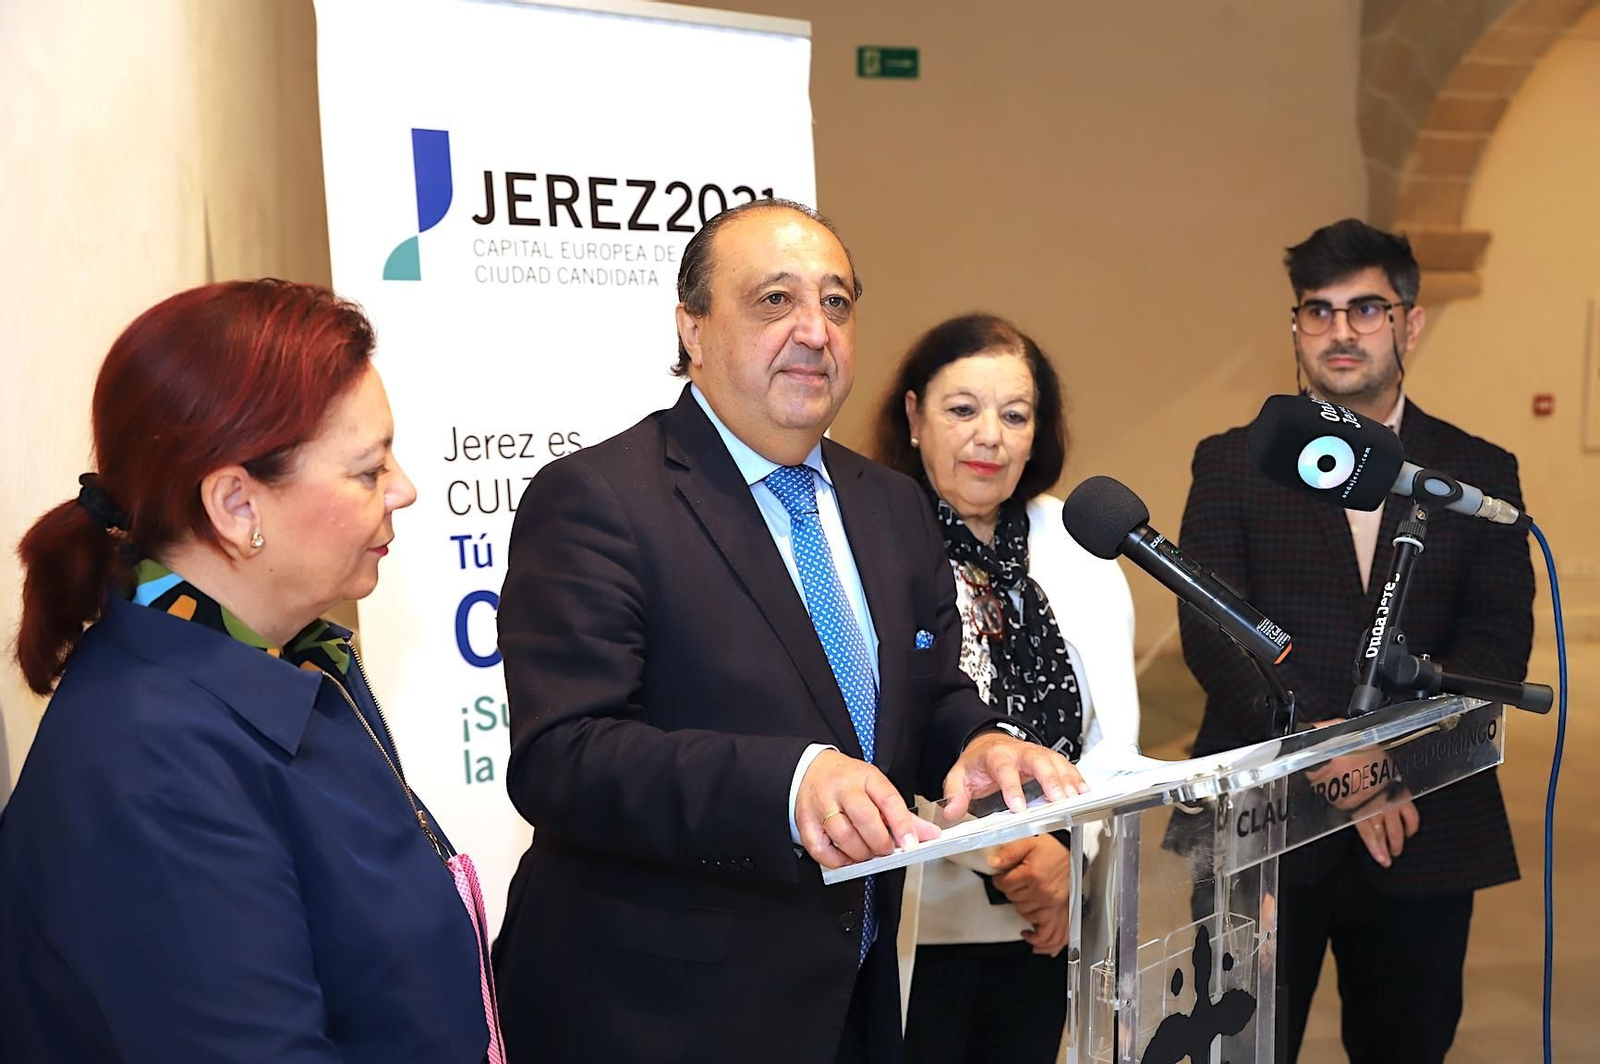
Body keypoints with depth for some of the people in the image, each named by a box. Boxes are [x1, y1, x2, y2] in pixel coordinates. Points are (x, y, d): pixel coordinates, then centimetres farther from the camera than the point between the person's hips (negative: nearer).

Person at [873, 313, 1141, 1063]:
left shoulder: (1076, 547, 4)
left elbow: (1115, 732, 2)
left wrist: (1074, 856, -11)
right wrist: (1004, 856, -20)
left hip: (1051, 916, 4)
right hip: (914, 916, -4)